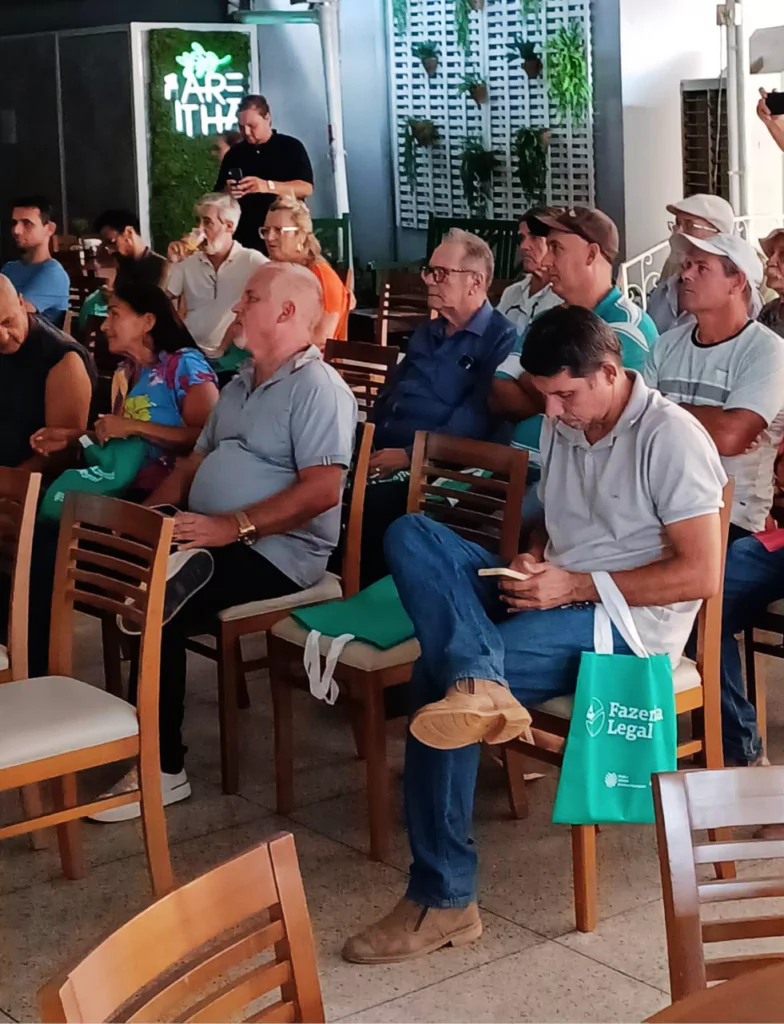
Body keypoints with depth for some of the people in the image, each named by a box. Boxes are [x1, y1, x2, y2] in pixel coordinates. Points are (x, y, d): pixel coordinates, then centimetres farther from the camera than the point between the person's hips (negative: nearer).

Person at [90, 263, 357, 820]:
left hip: (273, 553, -9)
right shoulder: (242, 383, 21)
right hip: (211, 538, 9)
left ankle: (163, 769, -18)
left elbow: (322, 490, -22)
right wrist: (150, 515, 5)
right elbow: (197, 460, 24)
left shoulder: (318, 388, -10)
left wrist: (233, 526, -25)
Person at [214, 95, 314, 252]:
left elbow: (306, 188, -9)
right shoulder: (234, 154, 13)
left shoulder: (291, 147, 2)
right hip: (245, 238, 3)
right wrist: (227, 193, -11)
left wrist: (268, 186, -22)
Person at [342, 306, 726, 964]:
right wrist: (535, 563, 2)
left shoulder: (671, 439, -11)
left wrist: (576, 585, -17)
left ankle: (444, 899, -19)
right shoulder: (561, 426, 13)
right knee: (410, 533, -14)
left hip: (627, 622, -8)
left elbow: (702, 575, -15)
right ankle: (477, 683, -41)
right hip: (554, 596, 8)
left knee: (439, 673, -26)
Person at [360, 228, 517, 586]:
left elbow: (476, 420, -14)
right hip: (380, 451, 7)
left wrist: (409, 455, -19)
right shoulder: (426, 332, 24)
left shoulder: (500, 338, -3)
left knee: (370, 503, -32)